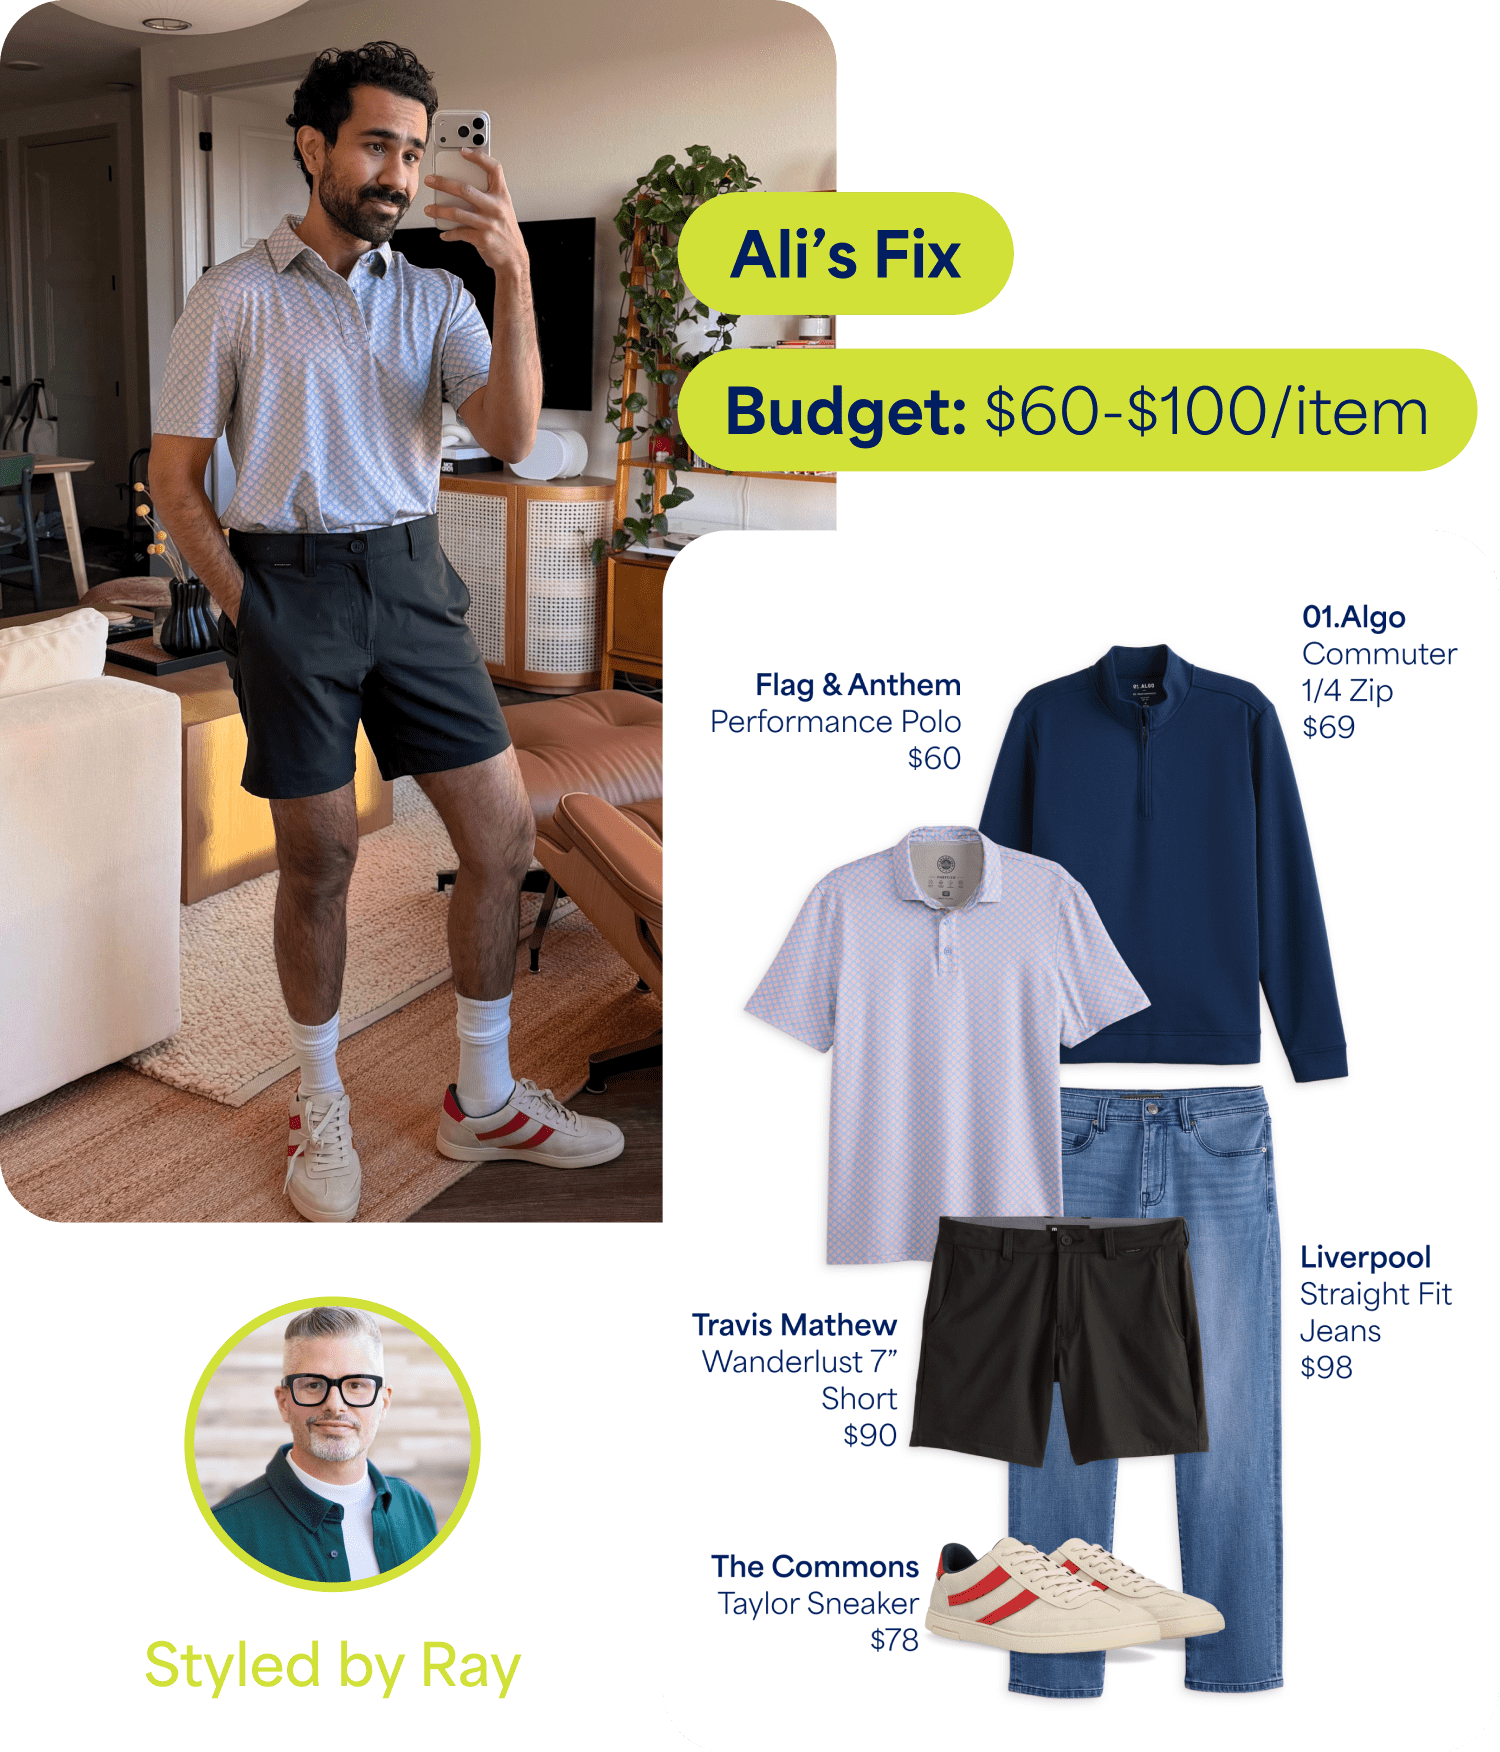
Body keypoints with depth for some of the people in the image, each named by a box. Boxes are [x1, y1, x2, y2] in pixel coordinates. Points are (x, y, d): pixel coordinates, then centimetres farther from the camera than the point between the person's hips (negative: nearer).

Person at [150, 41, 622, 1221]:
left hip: (412, 580, 4)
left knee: (503, 829, 1)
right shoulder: (236, 296, 0)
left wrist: (515, 279, -18)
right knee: (320, 855, 2)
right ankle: (321, 1105, 21)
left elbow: (509, 438, -7)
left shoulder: (434, 298, 9)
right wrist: (249, 609, -7)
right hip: (292, 582, -3)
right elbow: (174, 477, 2)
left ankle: (484, 1102, 15)